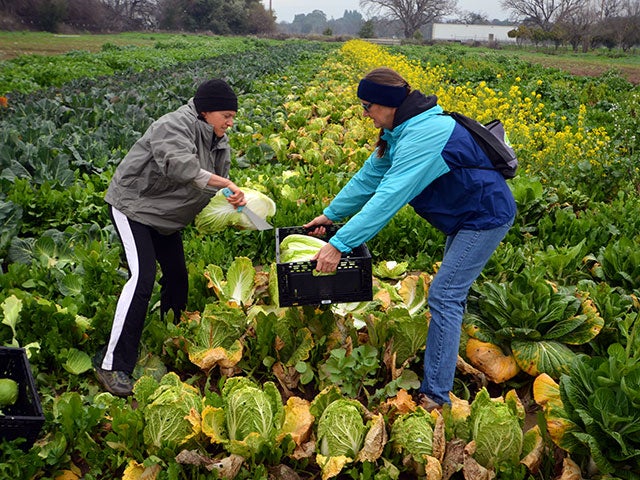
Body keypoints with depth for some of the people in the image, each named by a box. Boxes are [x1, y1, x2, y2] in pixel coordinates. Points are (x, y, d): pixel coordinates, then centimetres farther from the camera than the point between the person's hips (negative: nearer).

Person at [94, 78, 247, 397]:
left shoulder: (220, 143, 4)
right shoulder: (175, 126, -25)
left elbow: (216, 192, 10)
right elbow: (178, 165, -44)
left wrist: (233, 204, -10)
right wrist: (225, 184, -46)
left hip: (165, 215, 9)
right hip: (133, 205, -9)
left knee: (177, 278, 11)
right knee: (142, 277, -21)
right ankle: (112, 364, -16)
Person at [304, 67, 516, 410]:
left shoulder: (423, 135, -30)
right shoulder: (401, 131, 2)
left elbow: (389, 197, -36)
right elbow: (369, 176, 8)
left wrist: (340, 244, -37)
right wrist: (330, 214, 6)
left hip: (486, 217, -10)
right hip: (466, 215, 10)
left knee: (444, 295, -12)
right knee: (452, 289, 20)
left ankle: (435, 395, -6)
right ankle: (448, 355, 38)